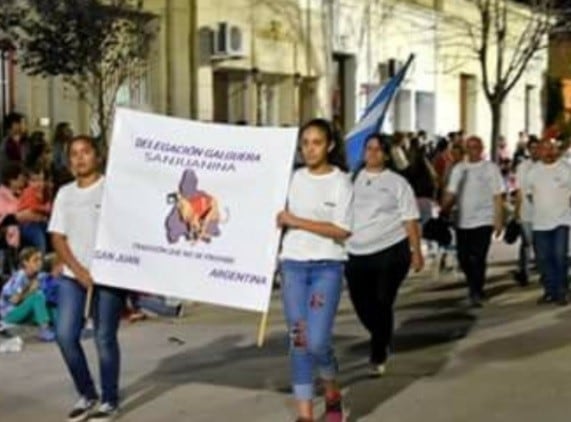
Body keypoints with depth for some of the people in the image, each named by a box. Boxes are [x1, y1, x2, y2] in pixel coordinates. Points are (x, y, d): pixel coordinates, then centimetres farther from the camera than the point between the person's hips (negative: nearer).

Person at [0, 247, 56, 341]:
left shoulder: (34, 276, 1)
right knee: (38, 296, -28)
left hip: (22, 311, 8)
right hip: (10, 313, -8)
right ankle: (44, 330, -29)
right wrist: (31, 291, -18)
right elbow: (15, 300, -23)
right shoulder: (20, 276, -23)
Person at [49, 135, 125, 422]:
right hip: (73, 275, 4)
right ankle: (86, 394, 17)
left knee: (105, 338, -2)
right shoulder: (64, 193, 13)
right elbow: (57, 238, 8)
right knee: (65, 335, -2)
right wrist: (79, 271, -6)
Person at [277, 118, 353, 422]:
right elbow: (283, 219, 13)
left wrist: (295, 221, -13)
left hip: (327, 267, -4)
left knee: (317, 341, -11)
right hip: (292, 264, 4)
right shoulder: (295, 178, 8)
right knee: (298, 341, 3)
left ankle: (332, 392, 19)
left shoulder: (341, 181, -4)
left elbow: (341, 231, -13)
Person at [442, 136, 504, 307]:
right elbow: (450, 194, 9)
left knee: (478, 259, -8)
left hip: (483, 221, -4)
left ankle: (476, 293, 0)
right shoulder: (458, 169, 10)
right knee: (464, 259, 8)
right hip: (462, 222, 4)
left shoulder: (490, 168, 0)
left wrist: (499, 220, -8)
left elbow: (498, 196, -2)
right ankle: (475, 288, 28)